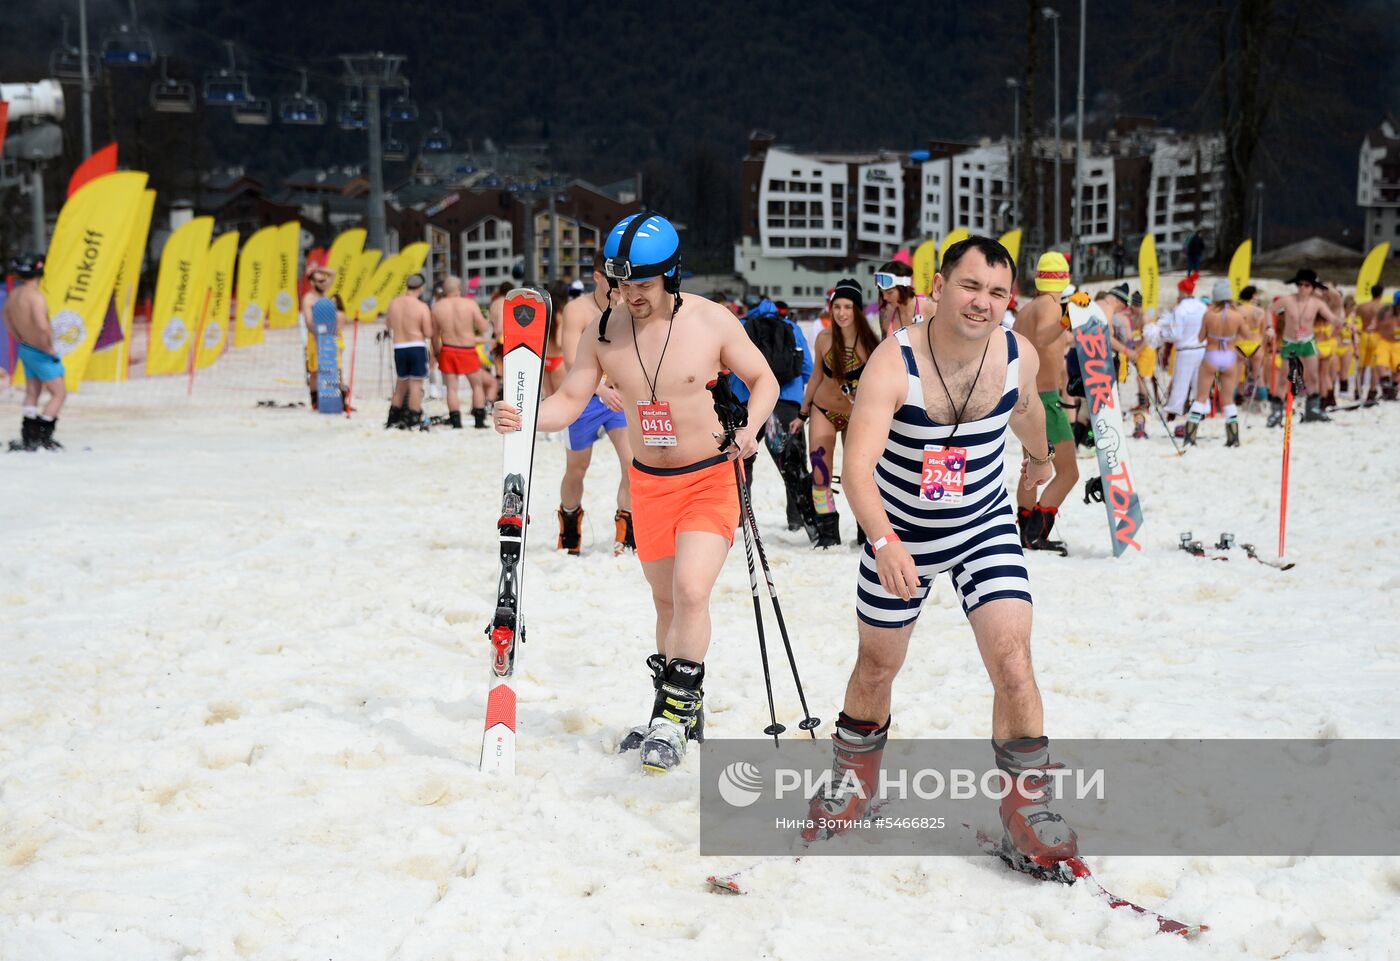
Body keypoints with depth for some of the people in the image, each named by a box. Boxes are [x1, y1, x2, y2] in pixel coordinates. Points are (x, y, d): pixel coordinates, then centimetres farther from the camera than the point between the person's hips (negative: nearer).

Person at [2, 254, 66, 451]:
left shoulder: (13, 295, 1)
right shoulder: (35, 296, -26)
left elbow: (8, 321, 18)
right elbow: (42, 326, -38)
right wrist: (49, 348, -24)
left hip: (26, 350, 8)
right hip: (41, 353, -8)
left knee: (32, 394, 17)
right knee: (59, 393, 3)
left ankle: (28, 438, 19)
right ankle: (43, 437, -1)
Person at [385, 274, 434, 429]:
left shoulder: (393, 303, 3)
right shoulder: (422, 307, -11)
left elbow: (387, 324, 17)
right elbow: (428, 333, -12)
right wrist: (429, 321, 7)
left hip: (399, 348, 5)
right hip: (417, 348, -5)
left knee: (400, 384, 18)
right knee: (416, 384, 0)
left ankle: (393, 419, 22)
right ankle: (413, 422, -3)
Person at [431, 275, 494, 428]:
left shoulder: (437, 306, -2)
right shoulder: (470, 304, -9)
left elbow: (434, 334, 5)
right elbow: (483, 327, -6)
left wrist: (436, 351, 16)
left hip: (447, 350, 2)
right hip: (468, 351, -2)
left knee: (452, 387, 6)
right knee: (477, 385, 13)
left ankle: (456, 422, 1)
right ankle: (479, 420, 12)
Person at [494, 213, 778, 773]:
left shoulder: (711, 322, -13)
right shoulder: (604, 332, -6)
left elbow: (763, 379, -1)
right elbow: (570, 401, -5)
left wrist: (751, 428, -20)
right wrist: (522, 420, -24)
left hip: (711, 478, -4)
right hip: (649, 481, 4)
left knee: (690, 591, -20)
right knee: (666, 602, 14)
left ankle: (677, 712, -7)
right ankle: (678, 710, 31)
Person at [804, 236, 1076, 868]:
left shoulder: (1019, 356, -13)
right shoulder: (894, 363, -28)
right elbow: (858, 465, -39)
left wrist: (1041, 455, 32)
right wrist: (884, 541, -54)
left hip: (986, 528, 2)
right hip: (900, 536, -2)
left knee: (1012, 660, -15)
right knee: (877, 667, 15)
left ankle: (1027, 802, 0)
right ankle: (854, 781, 40)